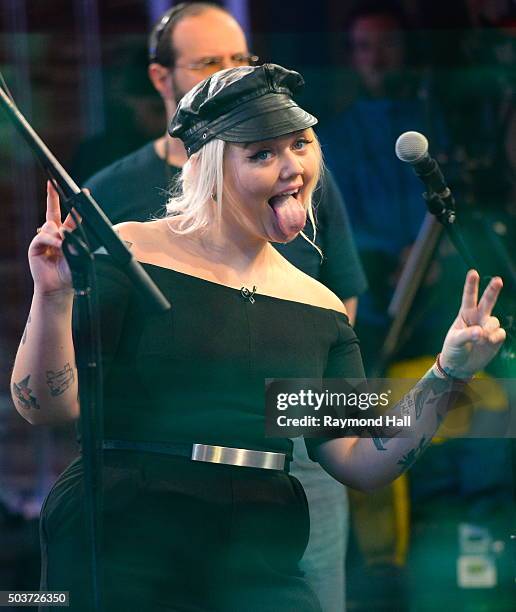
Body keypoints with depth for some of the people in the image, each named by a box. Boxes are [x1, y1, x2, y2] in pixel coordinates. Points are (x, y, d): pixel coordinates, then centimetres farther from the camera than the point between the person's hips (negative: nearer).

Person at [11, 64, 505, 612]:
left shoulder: (320, 309, 11)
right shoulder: (132, 254, -4)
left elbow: (359, 464, 8)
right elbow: (44, 405, -8)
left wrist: (447, 375, 0)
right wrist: (54, 297, -23)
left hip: (262, 567, 5)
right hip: (123, 558, -4)